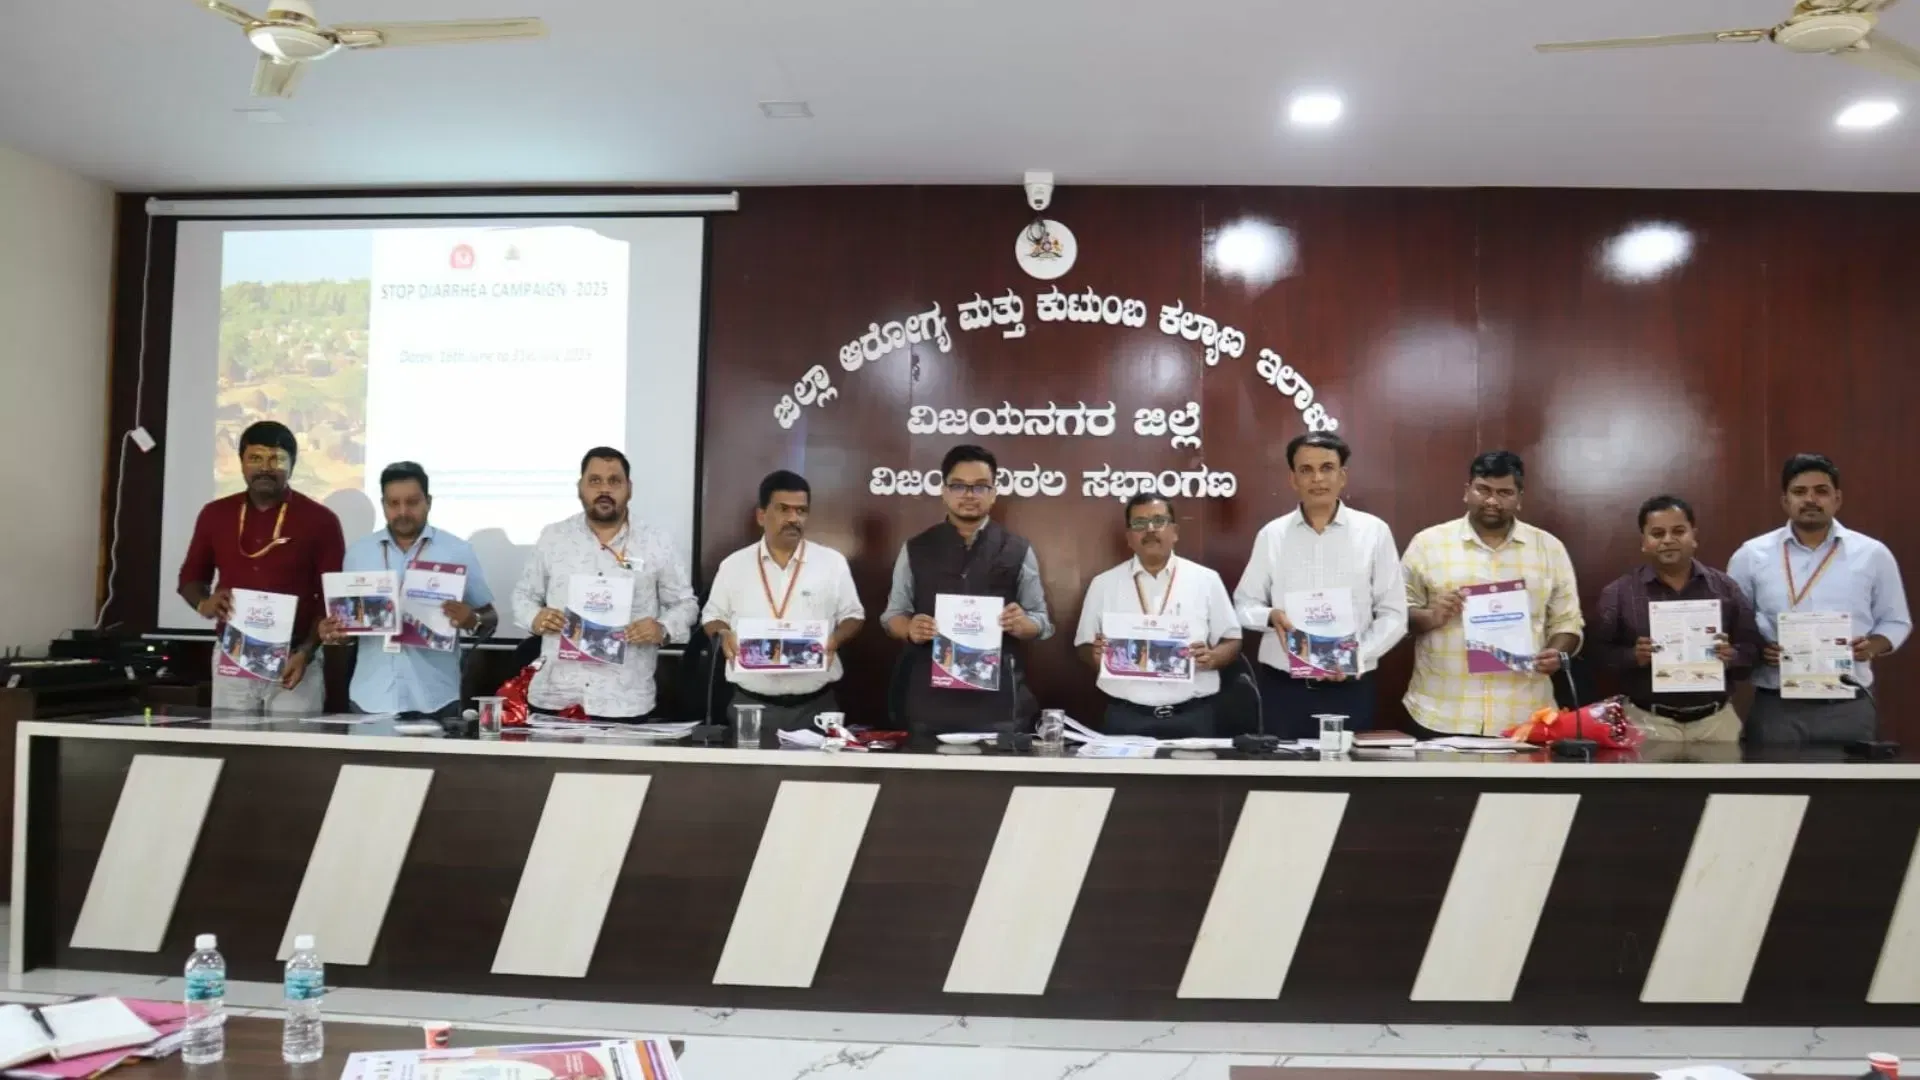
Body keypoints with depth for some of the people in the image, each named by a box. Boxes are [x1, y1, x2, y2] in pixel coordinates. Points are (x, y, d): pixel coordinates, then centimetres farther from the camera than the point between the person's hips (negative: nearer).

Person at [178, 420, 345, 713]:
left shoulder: (320, 520, -3)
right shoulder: (215, 515, 8)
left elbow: (333, 598, -3)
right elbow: (191, 577, 19)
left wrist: (306, 652, -15)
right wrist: (204, 604, -4)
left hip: (294, 660, -3)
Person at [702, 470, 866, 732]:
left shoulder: (832, 562, 3)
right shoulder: (734, 565, 5)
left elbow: (853, 615, 8)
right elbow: (713, 616, 12)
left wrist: (835, 639, -12)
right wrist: (723, 636, -9)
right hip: (751, 705, 1)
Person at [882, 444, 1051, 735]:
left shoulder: (1018, 551, 6)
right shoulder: (915, 550, 8)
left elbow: (1041, 621, 8)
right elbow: (894, 614, 11)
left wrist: (1022, 624, -15)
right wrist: (910, 630, -11)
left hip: (997, 699, 0)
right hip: (930, 698, 1)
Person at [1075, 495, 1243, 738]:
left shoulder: (1205, 580, 5)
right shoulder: (1104, 584, 7)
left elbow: (1232, 641, 8)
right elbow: (1084, 646, 10)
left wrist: (1212, 658, -13)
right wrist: (1095, 654, -12)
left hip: (1193, 716, 0)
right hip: (1127, 718, 0)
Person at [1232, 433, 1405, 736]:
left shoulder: (1374, 532, 1)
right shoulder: (1272, 534, 5)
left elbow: (1393, 614, 3)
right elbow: (1244, 604, 9)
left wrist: (1357, 655, -13)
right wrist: (1271, 616, -12)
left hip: (1349, 687, -1)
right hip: (1282, 686, 1)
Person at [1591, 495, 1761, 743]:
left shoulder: (1725, 588, 6)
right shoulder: (1618, 592, 0)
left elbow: (1752, 646, 7)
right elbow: (1598, 649, -1)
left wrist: (1732, 657, -14)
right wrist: (1633, 657, -18)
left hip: (1716, 719, 2)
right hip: (1649, 721, -2)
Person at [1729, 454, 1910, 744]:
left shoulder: (1873, 554, 5)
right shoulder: (1751, 555, 2)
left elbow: (1896, 621, 12)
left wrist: (1873, 645, -8)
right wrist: (1755, 649, -12)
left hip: (1850, 707, 1)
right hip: (1775, 707, -1)